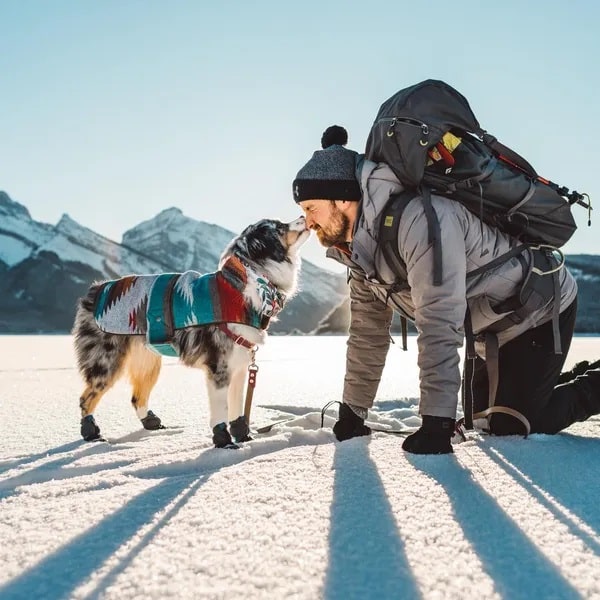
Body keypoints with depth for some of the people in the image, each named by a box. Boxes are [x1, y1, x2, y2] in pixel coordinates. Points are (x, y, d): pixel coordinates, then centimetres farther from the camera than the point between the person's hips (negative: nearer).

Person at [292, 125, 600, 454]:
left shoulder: (419, 218, -34)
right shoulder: (359, 250, -5)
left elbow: (439, 325, -38)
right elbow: (368, 332, 3)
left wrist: (436, 424, -37)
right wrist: (351, 414, 5)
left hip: (541, 309, -9)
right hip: (496, 327, 9)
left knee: (512, 427, -9)